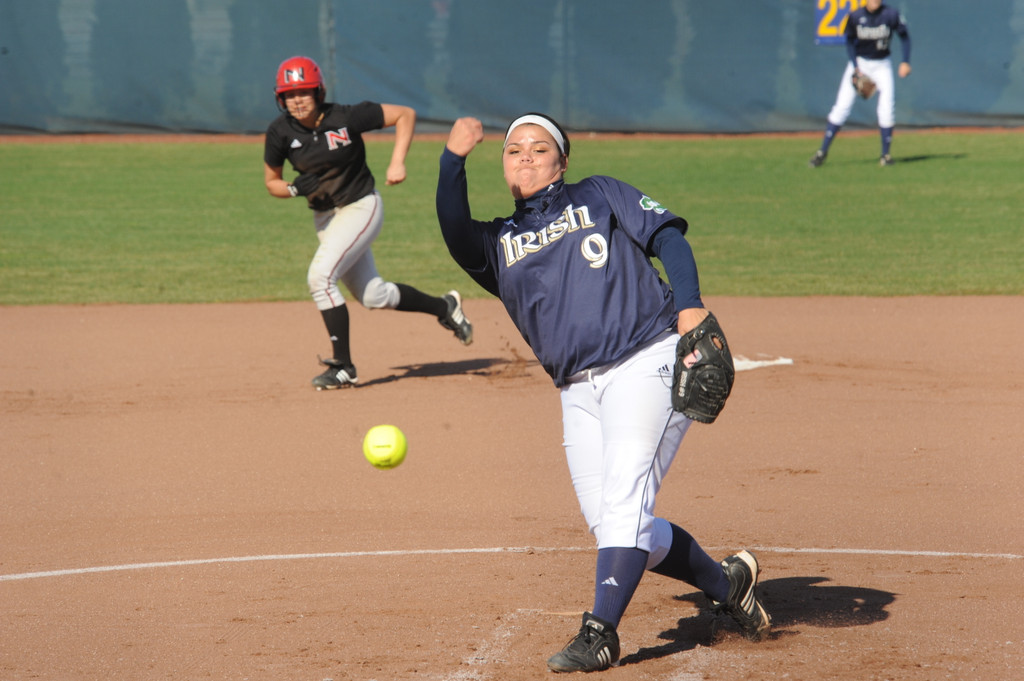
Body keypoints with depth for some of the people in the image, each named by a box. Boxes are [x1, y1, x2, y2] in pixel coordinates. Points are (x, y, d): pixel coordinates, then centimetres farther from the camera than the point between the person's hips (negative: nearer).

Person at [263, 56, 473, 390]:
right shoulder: (280, 132, -10)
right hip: (324, 217, 6)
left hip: (362, 208, -6)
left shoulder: (347, 117, -20)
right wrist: (295, 188, -19)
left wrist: (397, 162, -19)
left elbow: (405, 114, -10)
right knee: (373, 296, 13)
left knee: (321, 275, -23)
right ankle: (445, 306, 38)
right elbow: (272, 183, 3)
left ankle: (343, 366, -16)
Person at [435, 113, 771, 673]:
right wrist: (454, 161, -16)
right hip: (579, 391, 5)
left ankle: (600, 633, -19)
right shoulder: (499, 242, 19)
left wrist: (689, 303, -13)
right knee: (609, 526, 2)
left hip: (647, 361, -5)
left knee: (623, 502, -17)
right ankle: (727, 583, 20)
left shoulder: (599, 195, 15)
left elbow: (667, 236, 4)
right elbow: (455, 234, -3)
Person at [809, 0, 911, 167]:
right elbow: (850, 42, -1)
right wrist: (856, 68, -10)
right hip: (859, 63, 0)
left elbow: (904, 36, -2)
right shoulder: (855, 17, -14)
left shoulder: (891, 15, -15)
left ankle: (885, 154, 6)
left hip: (882, 65, 0)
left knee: (887, 109, -8)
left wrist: (905, 62, -10)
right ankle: (823, 151, 0)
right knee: (842, 107, -5)